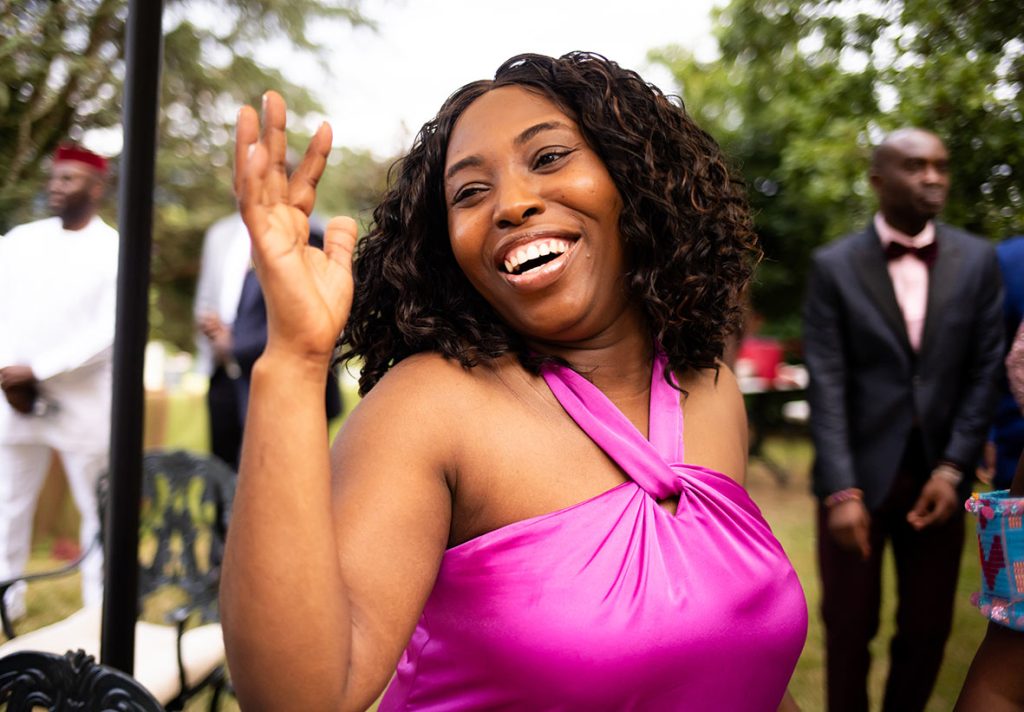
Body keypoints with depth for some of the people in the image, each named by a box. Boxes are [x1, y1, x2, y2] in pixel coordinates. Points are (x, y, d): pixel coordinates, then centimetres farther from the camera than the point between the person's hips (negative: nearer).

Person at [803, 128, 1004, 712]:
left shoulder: (979, 260, 5)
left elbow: (986, 372, 2)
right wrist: (841, 489, -15)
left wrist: (952, 469, -8)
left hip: (937, 474, 2)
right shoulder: (834, 266, -2)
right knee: (850, 626, 9)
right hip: (860, 472, -2)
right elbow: (828, 383, -8)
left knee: (928, 629, 12)